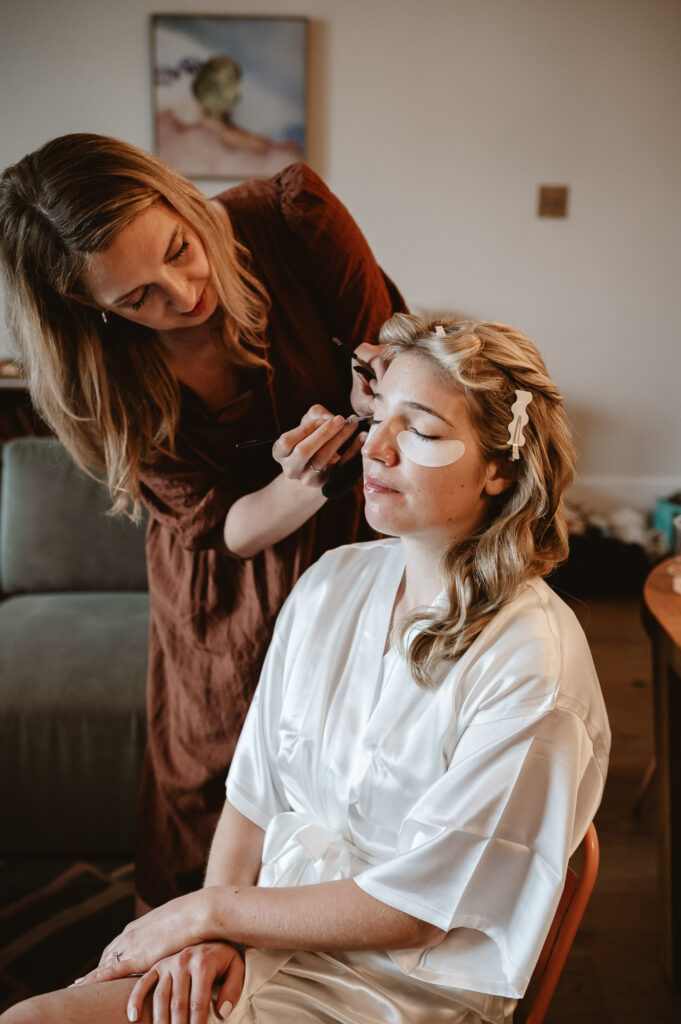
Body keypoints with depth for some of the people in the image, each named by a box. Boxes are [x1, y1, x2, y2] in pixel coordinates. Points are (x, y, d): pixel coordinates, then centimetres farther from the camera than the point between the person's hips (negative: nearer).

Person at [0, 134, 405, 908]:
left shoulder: (293, 220, -25)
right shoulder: (101, 379, -23)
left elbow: (388, 345, -11)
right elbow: (221, 529, -18)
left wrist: (377, 403, -35)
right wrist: (306, 482, -40)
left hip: (355, 542, 1)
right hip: (227, 586, 0)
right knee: (208, 795, 13)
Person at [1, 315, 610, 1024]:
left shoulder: (534, 666, -19)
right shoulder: (331, 584, 0)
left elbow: (415, 907, -15)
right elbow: (254, 792, 4)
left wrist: (210, 910, -11)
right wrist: (210, 936, -10)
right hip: (267, 933, 5)